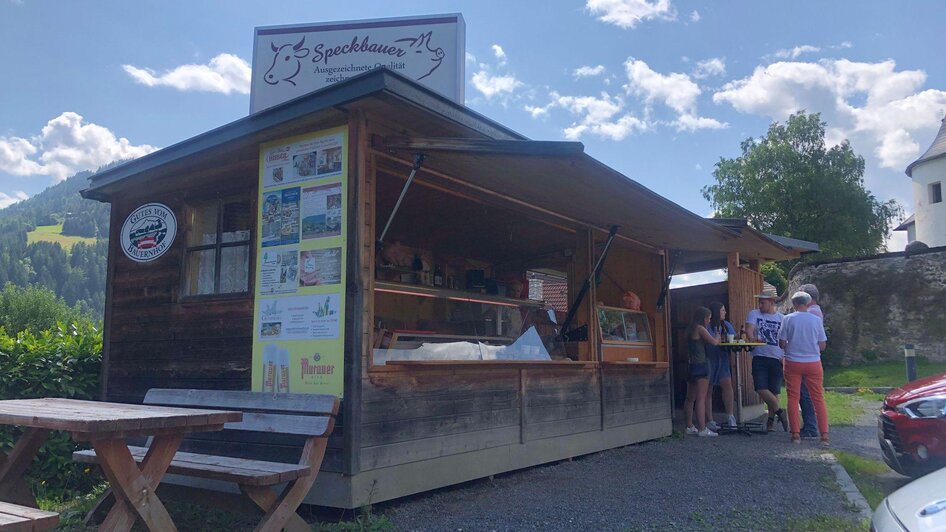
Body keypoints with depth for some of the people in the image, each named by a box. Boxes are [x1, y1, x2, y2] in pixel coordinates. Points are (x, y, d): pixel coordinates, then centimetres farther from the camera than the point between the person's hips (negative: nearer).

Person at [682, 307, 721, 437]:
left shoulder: (689, 330, 16)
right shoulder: (700, 329, -10)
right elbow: (713, 342, -12)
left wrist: (715, 339, 17)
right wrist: (718, 339, 9)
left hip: (691, 365, 9)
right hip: (700, 365, -9)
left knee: (690, 398, 11)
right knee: (701, 398, -10)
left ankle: (690, 427, 17)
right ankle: (702, 429, -11)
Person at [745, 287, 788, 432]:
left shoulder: (782, 318, 7)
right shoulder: (754, 314, 6)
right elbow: (749, 329, -8)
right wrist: (753, 339, -28)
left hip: (777, 359, 0)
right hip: (760, 358, 0)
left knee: (774, 391, 5)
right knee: (761, 389, -12)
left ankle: (771, 419, 20)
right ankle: (780, 412, 4)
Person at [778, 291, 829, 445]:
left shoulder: (788, 319, -6)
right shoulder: (816, 320, -2)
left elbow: (782, 344, -4)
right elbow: (822, 346, 1)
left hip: (793, 362, -1)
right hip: (813, 363, 1)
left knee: (793, 398, 6)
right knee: (818, 398, 7)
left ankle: (795, 433, 5)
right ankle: (824, 435, 5)